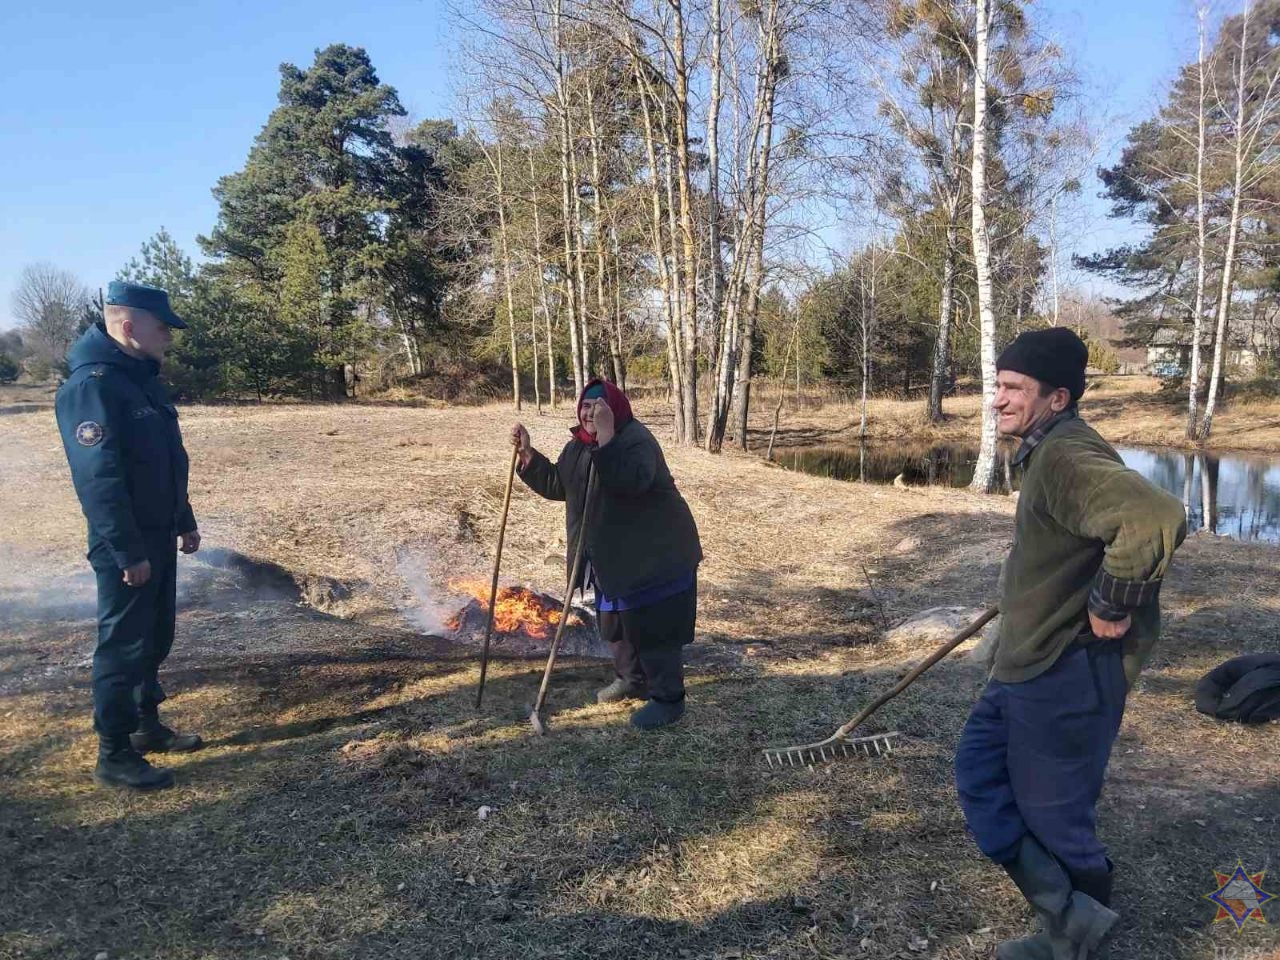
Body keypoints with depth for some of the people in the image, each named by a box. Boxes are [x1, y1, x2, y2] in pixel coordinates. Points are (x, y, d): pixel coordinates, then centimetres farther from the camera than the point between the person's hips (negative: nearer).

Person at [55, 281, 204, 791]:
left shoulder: (142, 378, 12)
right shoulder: (92, 385, -20)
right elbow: (99, 478, -25)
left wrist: (184, 522, 20)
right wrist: (128, 552, -24)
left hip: (158, 537, 9)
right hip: (127, 547, -9)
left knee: (155, 639, 19)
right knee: (123, 646, 0)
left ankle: (147, 725, 34)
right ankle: (114, 756, 12)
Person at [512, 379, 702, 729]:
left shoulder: (637, 439, -20)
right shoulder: (578, 445, 7)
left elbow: (632, 480, -39)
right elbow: (556, 485, 13)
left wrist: (606, 436, -40)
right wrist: (527, 453, 2)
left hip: (654, 553, -9)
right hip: (612, 555, 9)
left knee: (652, 625, -6)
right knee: (615, 622, 20)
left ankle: (668, 699, 7)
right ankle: (632, 679, 40)